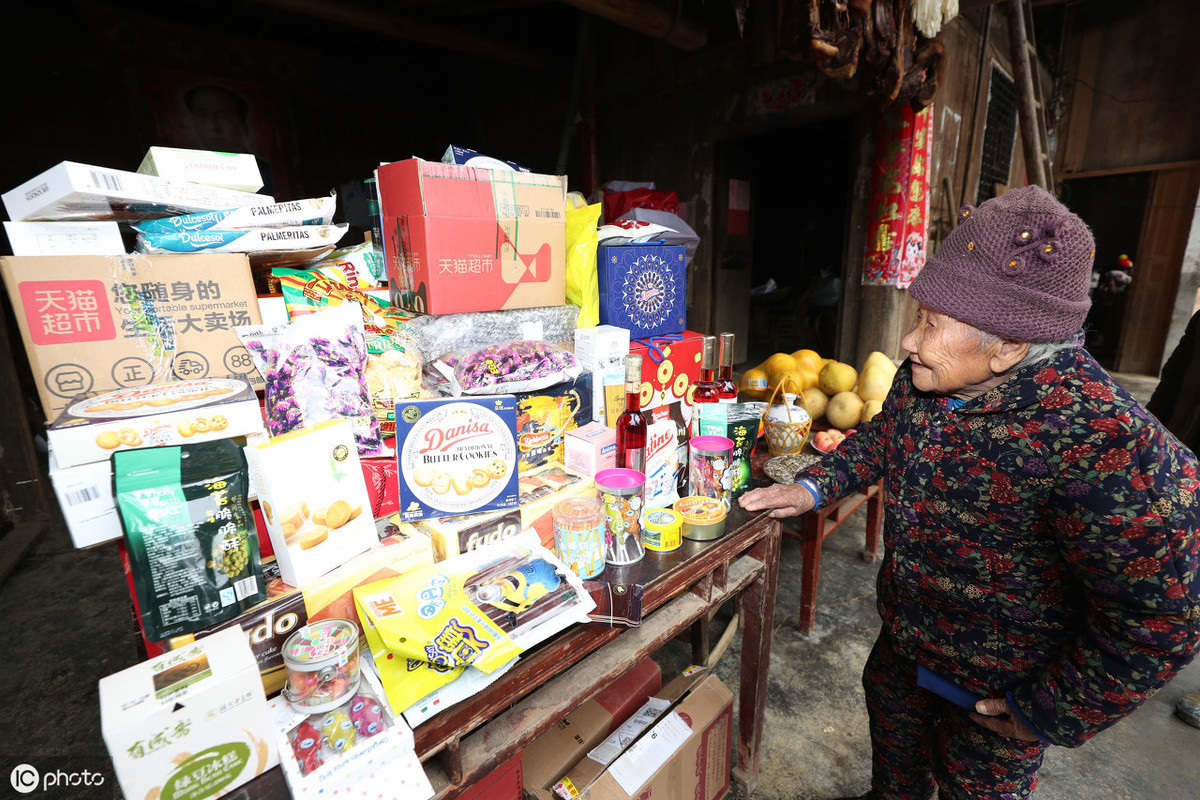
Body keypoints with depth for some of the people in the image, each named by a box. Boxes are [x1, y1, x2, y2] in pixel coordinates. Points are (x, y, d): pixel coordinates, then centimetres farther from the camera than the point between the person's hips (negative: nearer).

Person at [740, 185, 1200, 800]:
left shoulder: (1109, 446, -36)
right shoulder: (925, 377, -13)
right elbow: (880, 438, 6)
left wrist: (1051, 715, -19)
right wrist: (812, 488, -4)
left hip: (993, 697, -6)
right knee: (892, 735, 31)